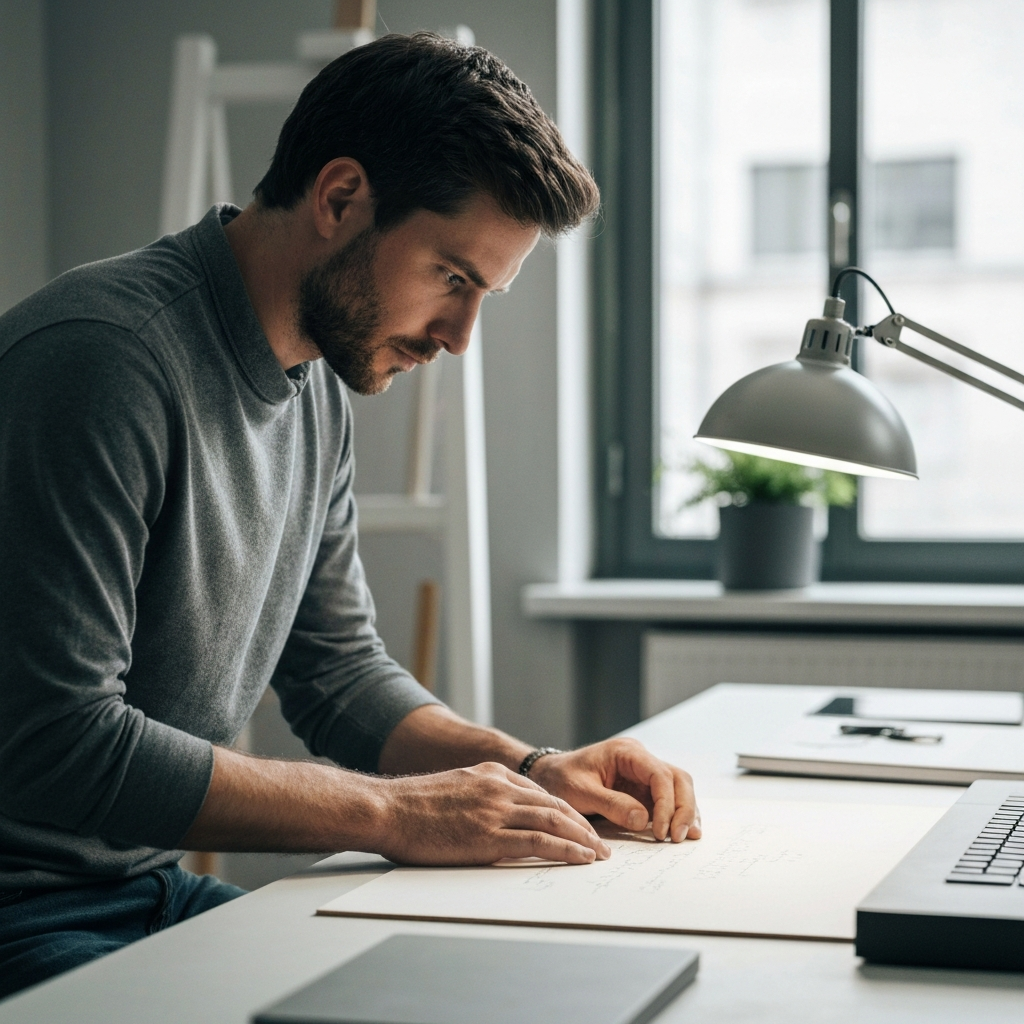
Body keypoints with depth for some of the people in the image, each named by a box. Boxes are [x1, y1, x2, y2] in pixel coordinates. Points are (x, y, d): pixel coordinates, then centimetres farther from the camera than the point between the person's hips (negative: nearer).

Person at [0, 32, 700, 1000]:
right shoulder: (101, 357, -21)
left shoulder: (317, 386, 8)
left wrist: (530, 772, 1)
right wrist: (393, 812, -21)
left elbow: (337, 672, 17)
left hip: (158, 891, 8)